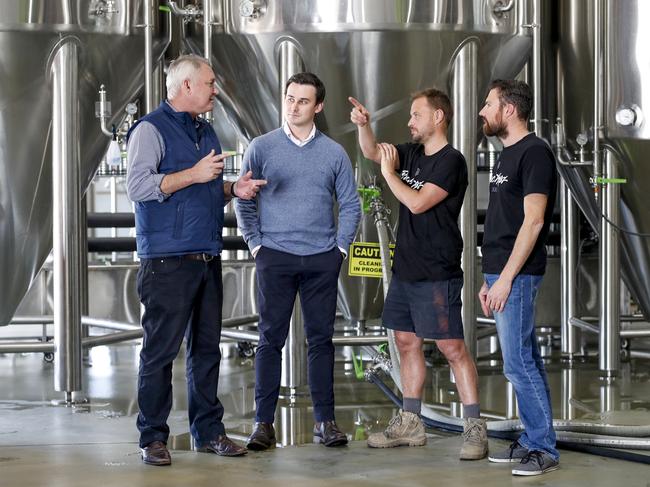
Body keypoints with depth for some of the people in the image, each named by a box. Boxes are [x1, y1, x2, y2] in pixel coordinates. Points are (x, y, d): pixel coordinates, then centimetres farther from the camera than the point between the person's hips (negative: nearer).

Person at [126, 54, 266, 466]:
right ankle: (153, 437, 1)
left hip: (208, 258, 8)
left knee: (207, 348, 10)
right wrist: (194, 174, -17)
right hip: (168, 261, -8)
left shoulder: (206, 132, 20)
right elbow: (138, 185, -17)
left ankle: (209, 431, 17)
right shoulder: (152, 129, -5)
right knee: (161, 350, -5)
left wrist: (234, 189, 8)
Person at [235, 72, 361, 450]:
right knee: (271, 339, -1)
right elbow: (244, 201, 5)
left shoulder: (334, 153, 6)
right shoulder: (262, 148, 2)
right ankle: (264, 422, 3)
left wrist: (341, 247, 3)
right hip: (276, 257, -1)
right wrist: (256, 244, -1)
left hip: (322, 260, 1)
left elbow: (350, 204, 11)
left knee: (321, 338, 5)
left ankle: (325, 420, 11)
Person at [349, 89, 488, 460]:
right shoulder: (411, 153, 12)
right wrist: (364, 125, -4)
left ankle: (475, 429, -6)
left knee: (452, 348, -8)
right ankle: (410, 425, 22)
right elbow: (372, 152, 14)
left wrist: (389, 173, -6)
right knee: (407, 343, 13)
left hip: (436, 275, -9)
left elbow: (417, 203, -18)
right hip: (405, 269, 9)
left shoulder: (452, 162, -13)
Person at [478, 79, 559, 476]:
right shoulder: (508, 154, 17)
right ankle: (532, 442, 17)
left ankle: (544, 449, -2)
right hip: (501, 272, 9)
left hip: (517, 275, -9)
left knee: (518, 362, -8)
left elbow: (533, 221, -18)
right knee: (525, 361, 12)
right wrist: (490, 279, 17)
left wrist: (506, 278, -20)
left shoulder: (534, 153, -12)